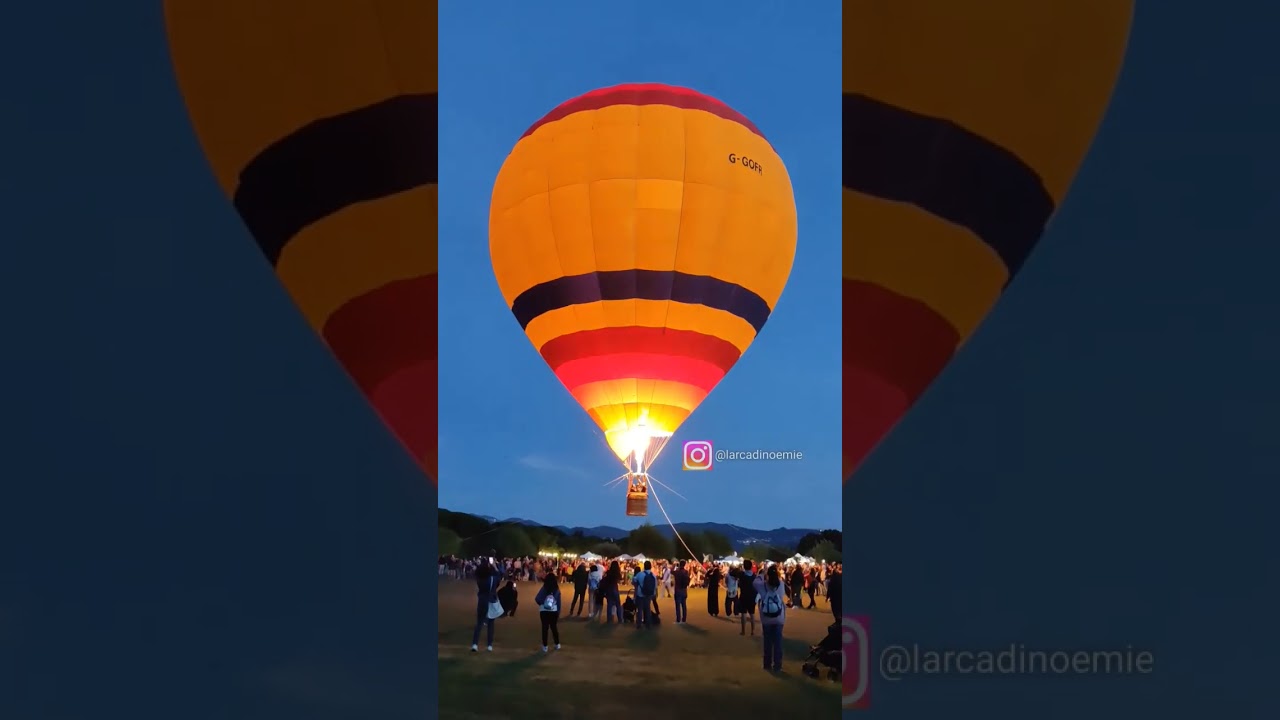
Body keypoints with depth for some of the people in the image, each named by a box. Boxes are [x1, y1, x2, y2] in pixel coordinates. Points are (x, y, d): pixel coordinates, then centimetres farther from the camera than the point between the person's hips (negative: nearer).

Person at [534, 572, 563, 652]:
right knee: (554, 627, 18)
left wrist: (541, 604, 6)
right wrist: (558, 612, 10)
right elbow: (559, 602, 0)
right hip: (554, 611, 2)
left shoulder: (544, 589, -11)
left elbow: (537, 600, -14)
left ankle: (545, 646, 12)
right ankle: (557, 644, 26)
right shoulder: (557, 590, -4)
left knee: (545, 628, 8)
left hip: (544, 611, -2)